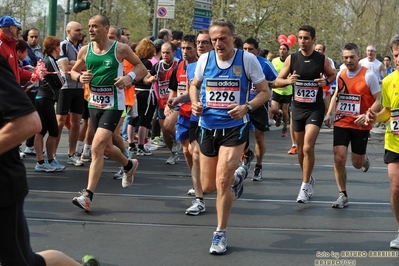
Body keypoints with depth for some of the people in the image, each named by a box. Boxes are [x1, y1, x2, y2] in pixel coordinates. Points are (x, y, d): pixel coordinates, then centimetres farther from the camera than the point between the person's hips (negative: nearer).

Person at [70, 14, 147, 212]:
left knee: (97, 147, -17)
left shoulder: (120, 49, -9)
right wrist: (80, 77, -7)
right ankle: (129, 166, 49)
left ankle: (88, 195, -15)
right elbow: (73, 71, 16)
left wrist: (130, 77, -18)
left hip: (113, 104, -6)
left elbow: (141, 66, 2)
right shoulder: (85, 50, 1)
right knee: (106, 147, 18)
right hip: (94, 103, 6)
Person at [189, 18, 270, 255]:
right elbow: (195, 85, 16)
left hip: (235, 128, -4)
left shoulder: (247, 59, -11)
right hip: (208, 127, 4)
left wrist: (247, 107, -23)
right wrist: (195, 103, -5)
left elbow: (265, 92, -4)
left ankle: (220, 234, 4)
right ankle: (237, 176, 44)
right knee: (208, 186, 10)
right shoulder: (204, 59, -2)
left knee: (222, 181, -15)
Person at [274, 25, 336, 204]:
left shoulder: (322, 59, -5)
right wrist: (288, 80, -20)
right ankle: (308, 179, 34)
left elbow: (333, 75, 13)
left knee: (308, 148, -15)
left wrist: (326, 81, -10)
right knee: (301, 149, 12)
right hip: (298, 108, 3)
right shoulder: (291, 58, -2)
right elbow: (277, 82, 2)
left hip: (315, 109, -3)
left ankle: (305, 186, -4)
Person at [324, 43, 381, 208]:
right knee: (339, 159, -10)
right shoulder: (340, 75, 5)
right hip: (341, 123, 3)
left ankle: (364, 159, 46)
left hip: (361, 126, -3)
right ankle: (343, 196, 2)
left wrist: (367, 115, -24)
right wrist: (329, 114, 7)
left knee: (357, 164, 7)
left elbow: (378, 100, -8)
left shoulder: (368, 75, -10)